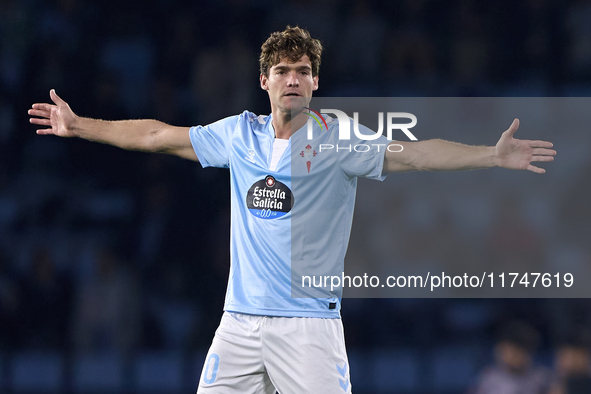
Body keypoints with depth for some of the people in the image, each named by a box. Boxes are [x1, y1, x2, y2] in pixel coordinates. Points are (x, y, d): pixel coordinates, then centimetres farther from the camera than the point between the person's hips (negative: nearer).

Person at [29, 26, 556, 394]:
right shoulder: (240, 135, 9)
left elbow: (410, 154, -16)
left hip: (309, 322, -4)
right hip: (240, 321, 4)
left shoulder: (338, 139, -3)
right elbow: (159, 136, 18)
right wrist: (79, 126, 22)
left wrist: (493, 156, -28)